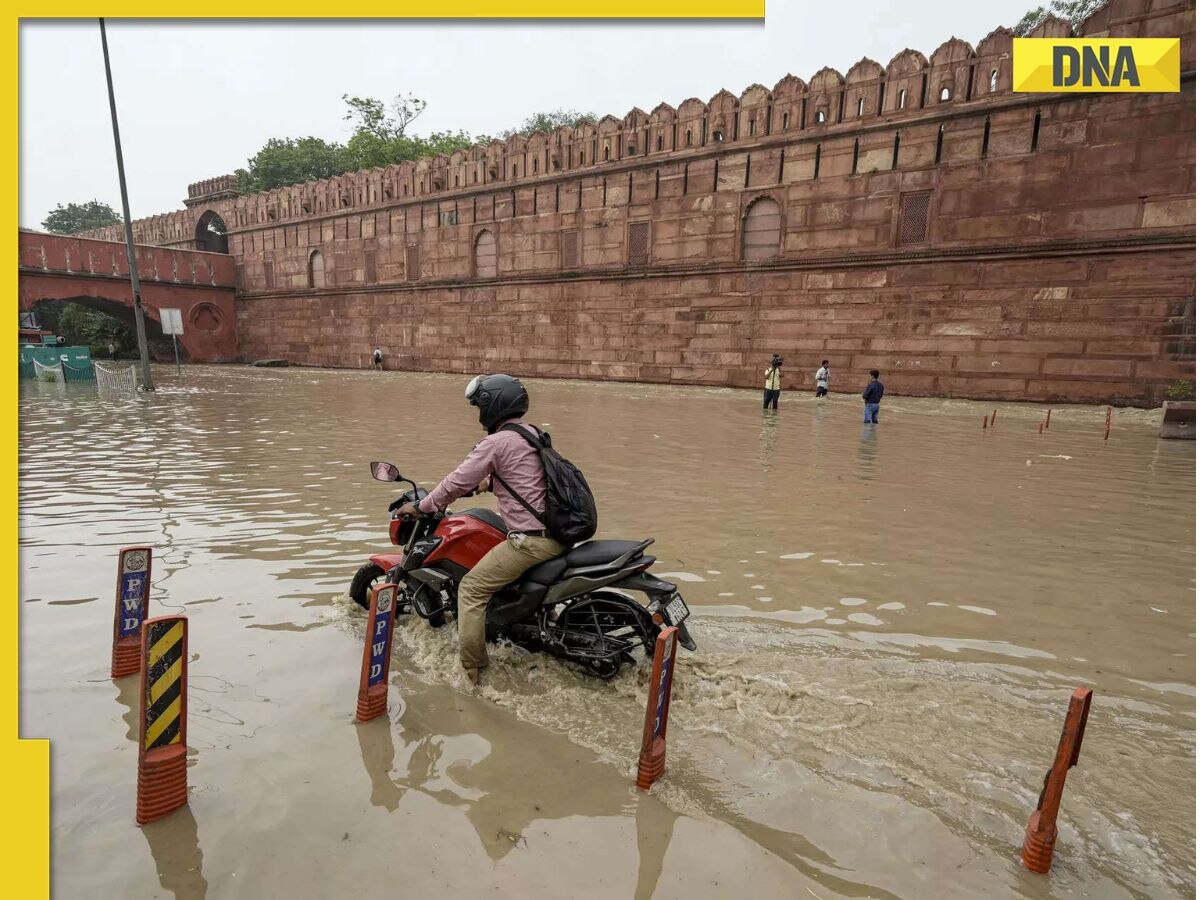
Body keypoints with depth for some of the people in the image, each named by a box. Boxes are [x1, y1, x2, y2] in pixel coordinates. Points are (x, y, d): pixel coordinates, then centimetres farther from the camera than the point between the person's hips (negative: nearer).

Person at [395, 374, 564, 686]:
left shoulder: (495, 443, -11)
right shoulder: (532, 433, 15)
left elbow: (456, 484, -6)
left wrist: (418, 507, 8)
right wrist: (480, 484, 37)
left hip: (531, 540, -9)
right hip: (559, 533, 9)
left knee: (471, 589, 1)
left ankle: (470, 671, 6)